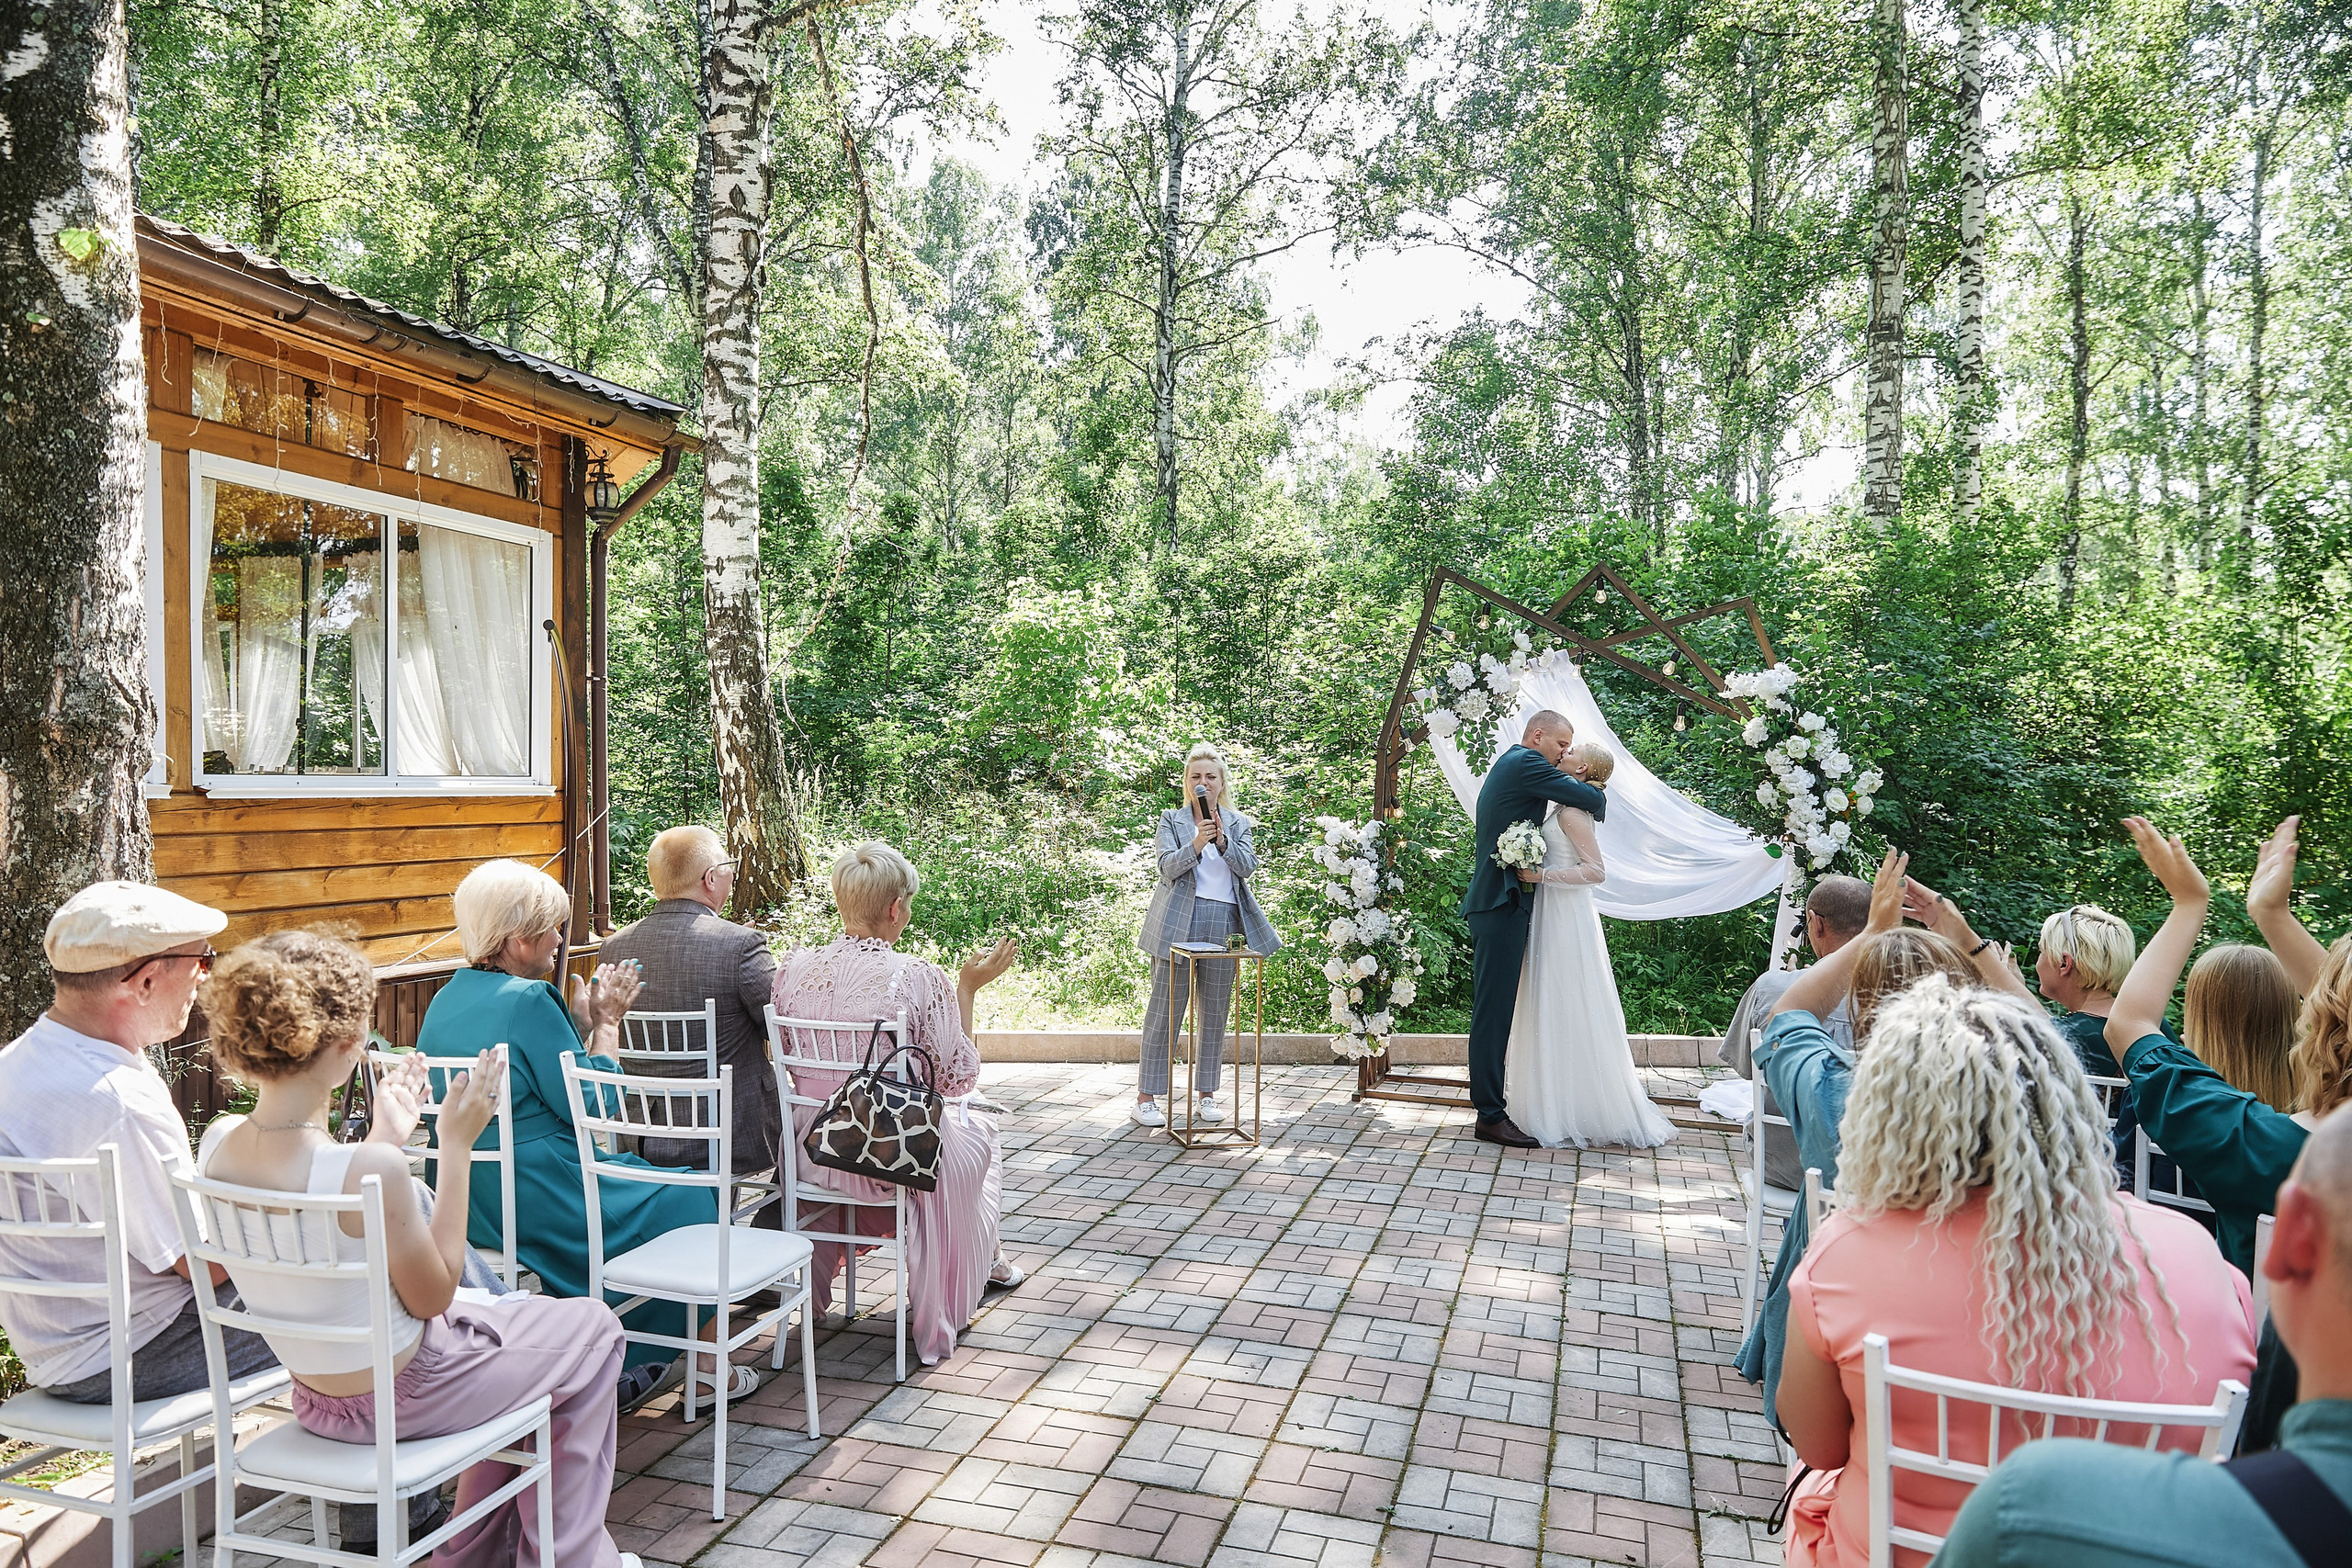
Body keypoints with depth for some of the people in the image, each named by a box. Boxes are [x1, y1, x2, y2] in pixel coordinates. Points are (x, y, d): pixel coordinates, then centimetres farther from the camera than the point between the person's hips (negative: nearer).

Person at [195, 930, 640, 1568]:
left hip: (314, 1395, 8)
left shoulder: (218, 1144, -10)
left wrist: (387, 1136, 8)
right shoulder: (369, 1169, -35)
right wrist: (457, 1145, -19)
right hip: (400, 1397, -8)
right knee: (592, 1328, 16)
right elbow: (433, 1294, -19)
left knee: (510, 1312, 31)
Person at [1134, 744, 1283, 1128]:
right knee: (1164, 1011, -3)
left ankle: (1206, 1095, 17)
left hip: (1224, 924, 3)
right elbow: (1168, 867, -6)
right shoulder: (1172, 820, 8)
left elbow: (1248, 867, 0)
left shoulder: (1238, 824, 14)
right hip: (1179, 924, -3)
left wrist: (1221, 840, -16)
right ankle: (1146, 1097, 3)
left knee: (1215, 1013, 7)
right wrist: (1196, 844, -23)